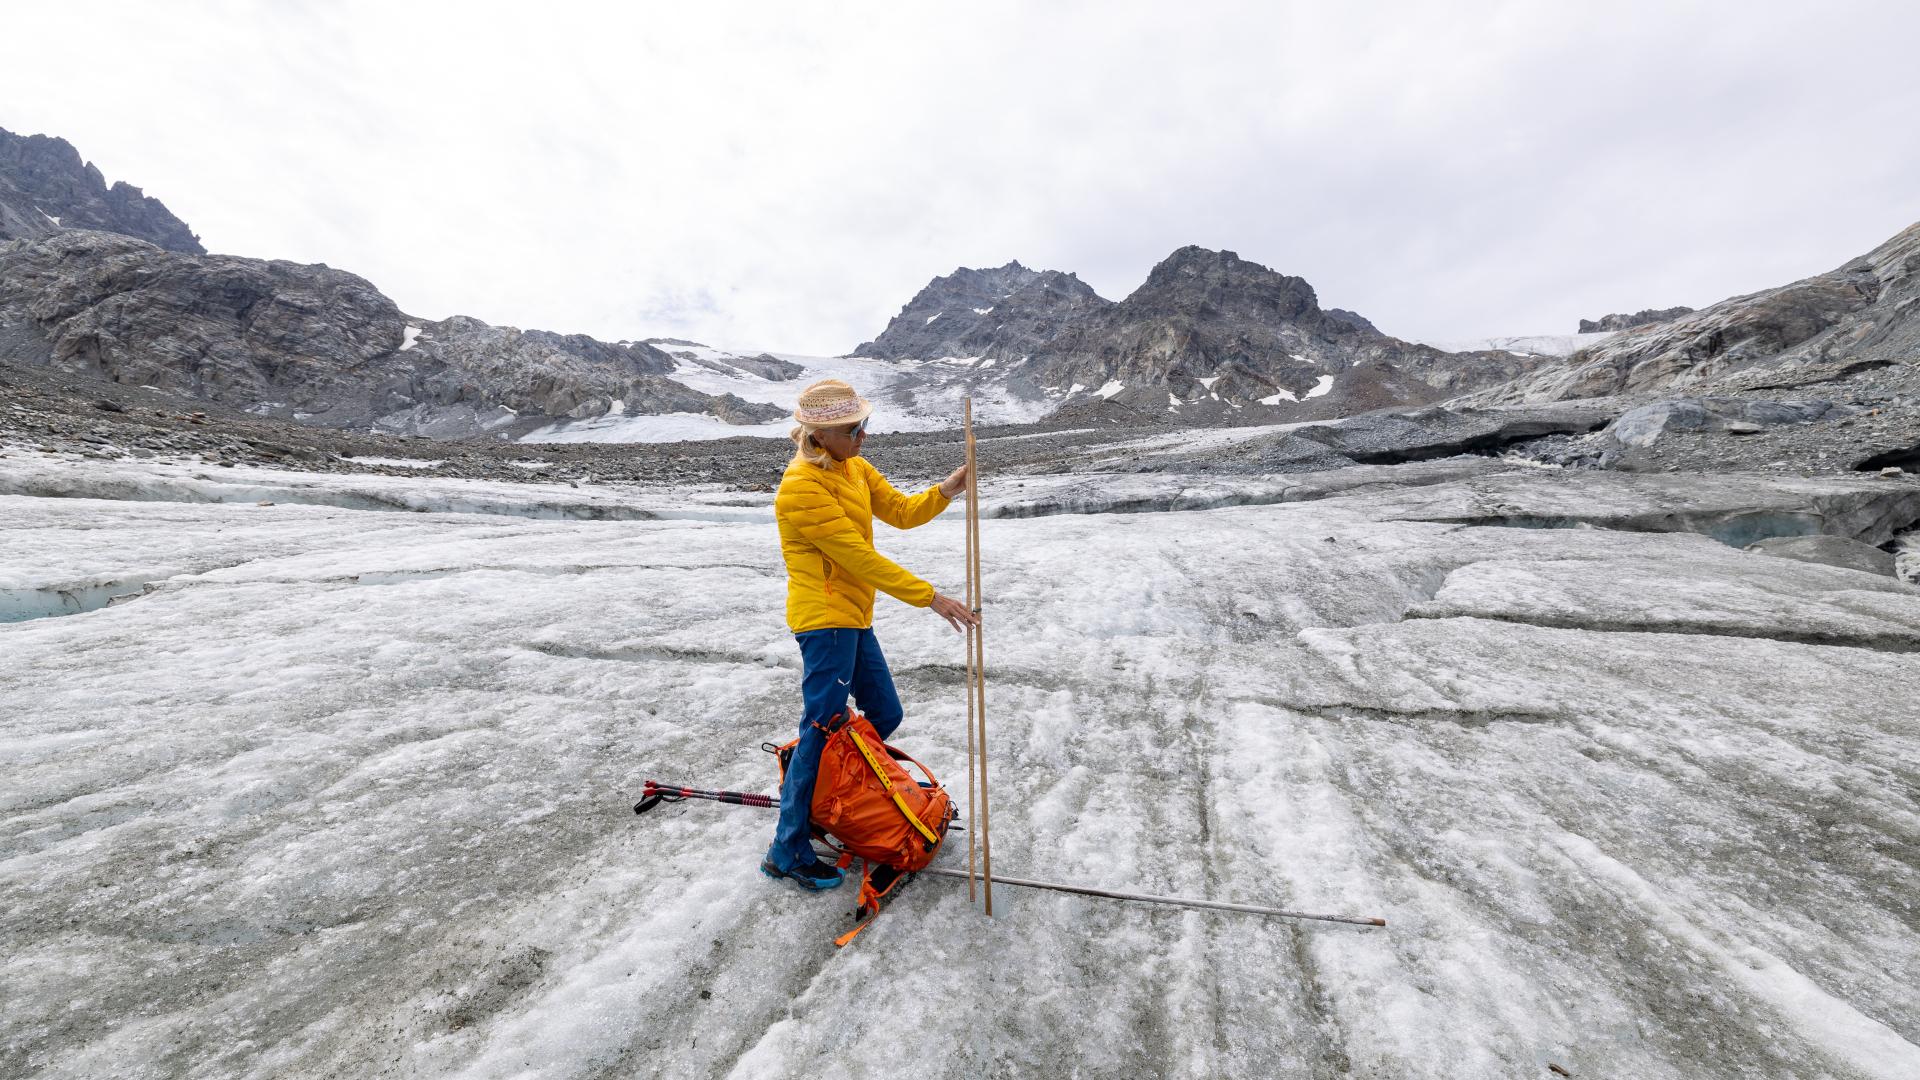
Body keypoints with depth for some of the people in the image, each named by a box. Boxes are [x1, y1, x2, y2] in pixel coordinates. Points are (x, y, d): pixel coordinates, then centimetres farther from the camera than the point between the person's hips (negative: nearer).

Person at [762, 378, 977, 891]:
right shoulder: (802, 488, -20)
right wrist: (931, 598, -22)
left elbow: (901, 512, 8)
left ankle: (815, 782, 35)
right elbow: (859, 557, -23)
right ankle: (788, 850, 14)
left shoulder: (855, 468, 9)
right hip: (824, 618, -9)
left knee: (885, 715, 16)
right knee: (823, 730, -2)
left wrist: (946, 490, -10)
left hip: (852, 618, 9)